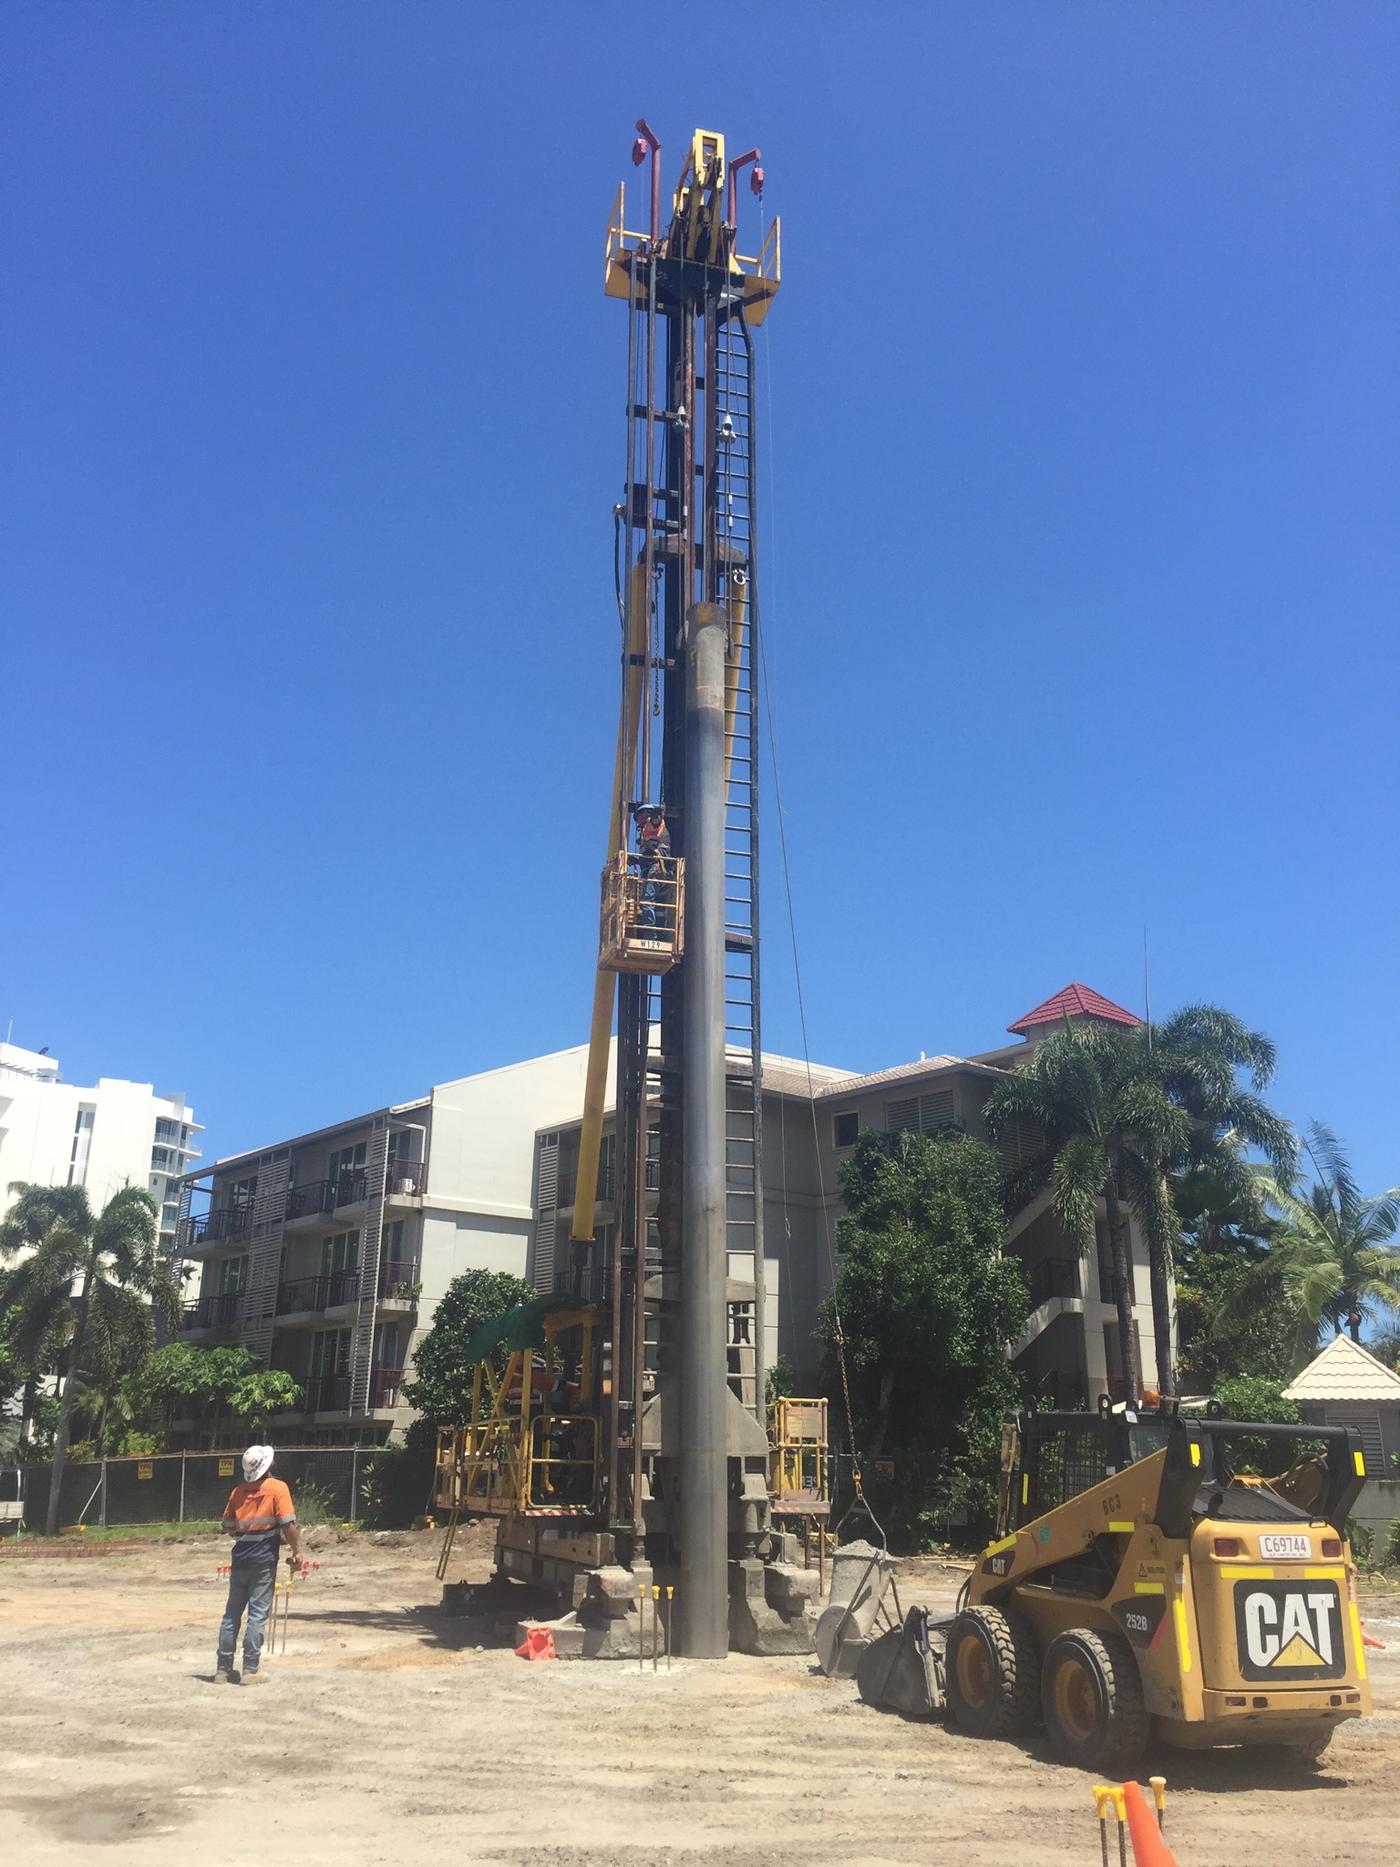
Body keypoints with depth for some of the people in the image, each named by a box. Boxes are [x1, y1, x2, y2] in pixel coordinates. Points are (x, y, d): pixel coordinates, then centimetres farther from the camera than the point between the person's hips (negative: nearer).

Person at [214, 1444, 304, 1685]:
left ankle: (223, 1668, 15)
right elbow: (288, 1524, -13)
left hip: (240, 1559, 4)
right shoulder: (278, 1488, -7)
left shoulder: (238, 1491, 8)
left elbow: (228, 1527, 12)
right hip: (264, 1560, -4)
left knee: (232, 1613, 12)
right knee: (258, 1615, 0)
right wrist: (296, 1551, -6)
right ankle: (249, 1670, -1)